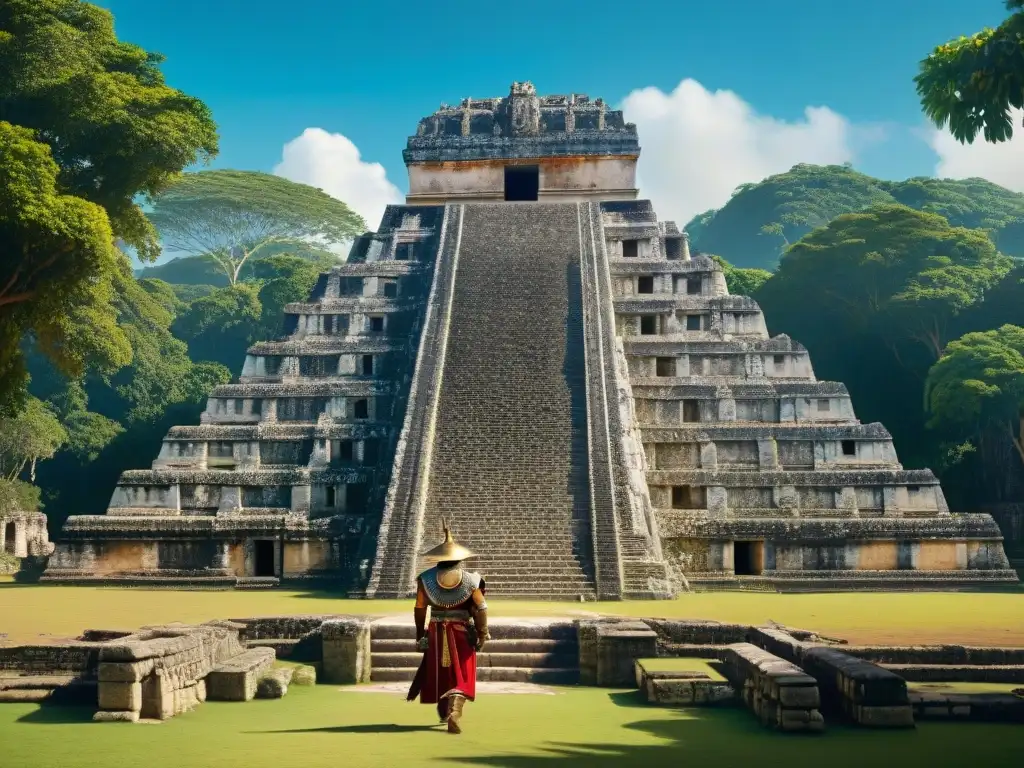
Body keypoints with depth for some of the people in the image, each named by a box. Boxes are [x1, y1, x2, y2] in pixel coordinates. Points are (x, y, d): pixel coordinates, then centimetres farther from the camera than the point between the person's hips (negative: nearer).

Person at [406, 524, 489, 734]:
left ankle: (444, 713, 32)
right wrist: (482, 634, 2)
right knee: (462, 677, 1)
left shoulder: (426, 579, -4)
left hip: (436, 633, 3)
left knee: (440, 672, 19)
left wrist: (420, 634, 11)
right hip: (462, 633, -2)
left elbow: (419, 609, 1)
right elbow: (480, 609, -8)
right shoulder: (470, 580, -10)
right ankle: (454, 713, -18)